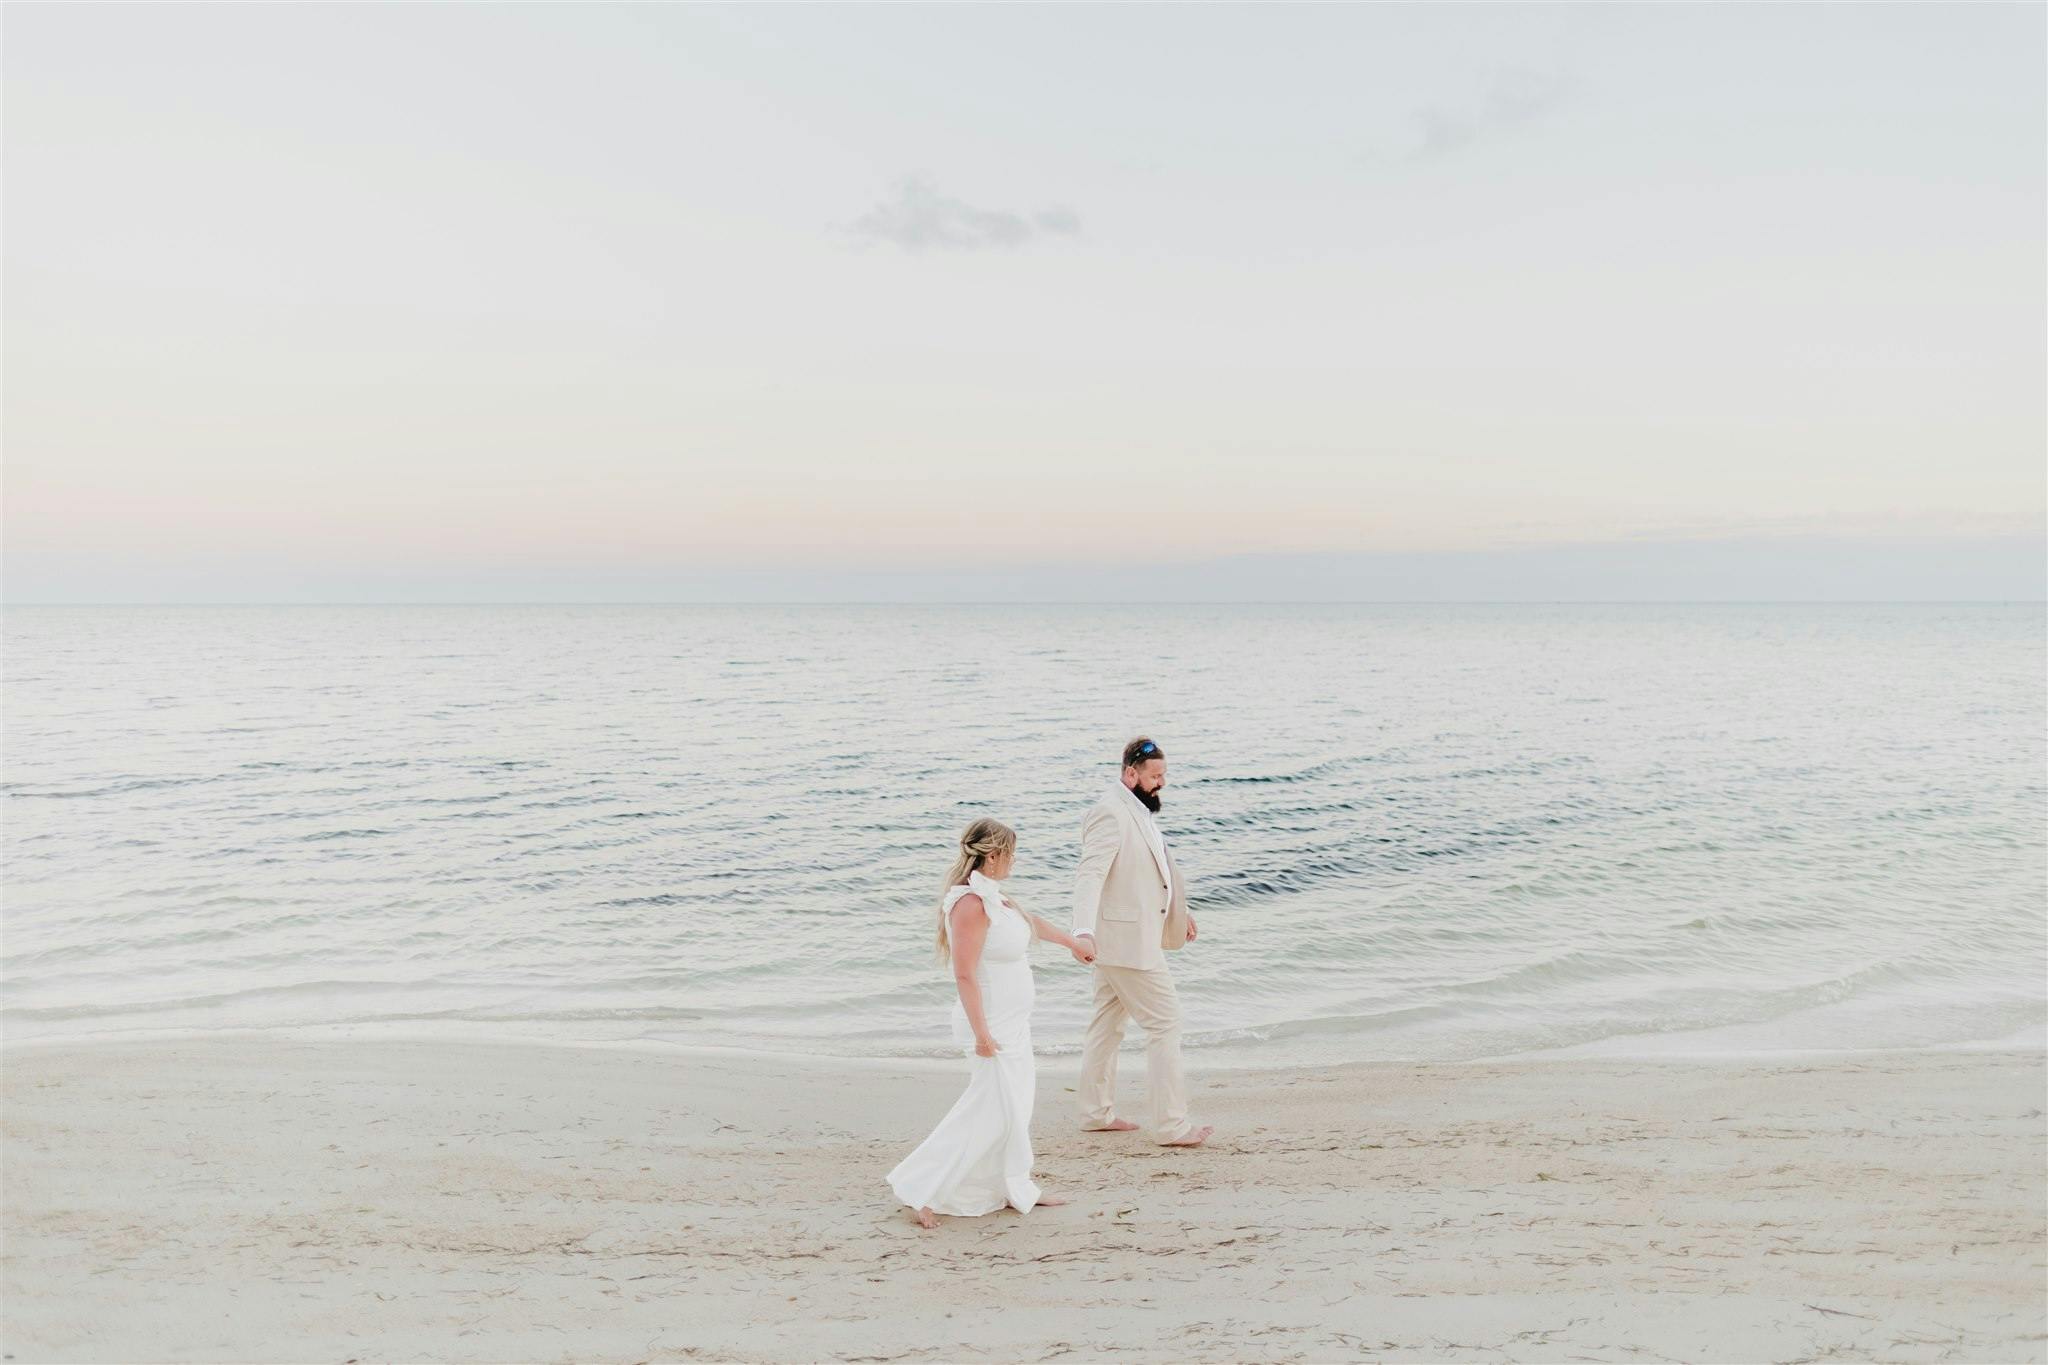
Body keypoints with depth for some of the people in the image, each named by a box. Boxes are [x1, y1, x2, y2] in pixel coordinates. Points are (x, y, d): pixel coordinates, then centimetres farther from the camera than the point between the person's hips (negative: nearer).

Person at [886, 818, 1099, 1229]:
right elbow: (965, 975, -25)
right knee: (992, 1112, -7)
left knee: (1017, 1103, 17)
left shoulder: (992, 897, 8)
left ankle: (1016, 1187, 30)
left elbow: (1030, 922, 28)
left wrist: (1070, 941, 43)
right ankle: (923, 1189, 0)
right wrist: (981, 1033, -25)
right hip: (993, 1025, -10)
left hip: (1013, 1024, 10)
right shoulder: (971, 904, -23)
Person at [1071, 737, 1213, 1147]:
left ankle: (1097, 1113, 27)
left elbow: (1154, 866, 27)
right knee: (1165, 1022, -6)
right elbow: (1090, 874, -31)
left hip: (1127, 937, 10)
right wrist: (1084, 931, -43)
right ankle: (1171, 1125, -1)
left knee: (1109, 1023, 16)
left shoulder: (1139, 811, 13)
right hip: (1128, 940, -10)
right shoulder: (1110, 813, -20)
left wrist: (1179, 913, 35)